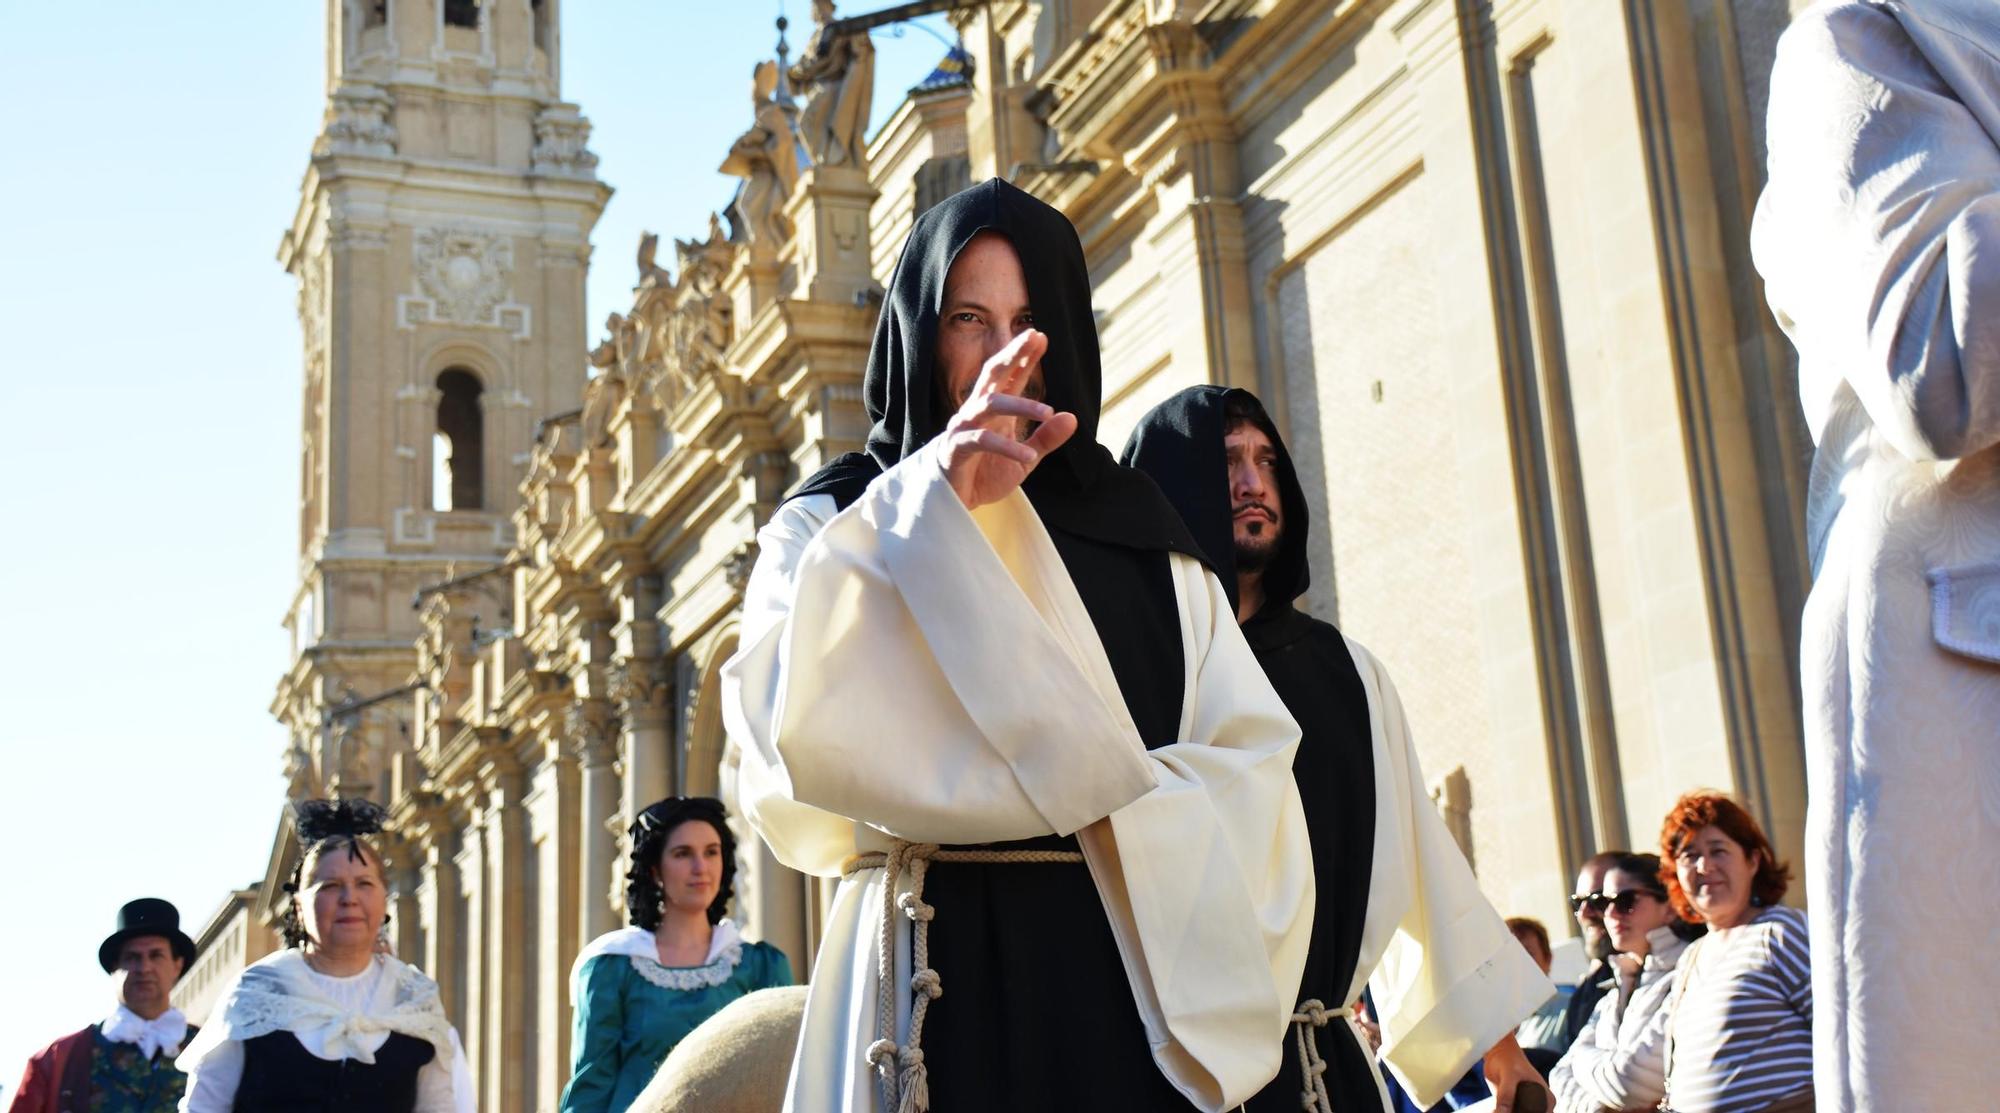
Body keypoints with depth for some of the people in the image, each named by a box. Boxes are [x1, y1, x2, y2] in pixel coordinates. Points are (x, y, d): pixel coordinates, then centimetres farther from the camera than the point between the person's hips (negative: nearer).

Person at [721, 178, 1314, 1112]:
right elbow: (801, 717, -16)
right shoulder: (837, 522, 4)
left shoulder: (1143, 533, 13)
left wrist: (1131, 807, -13)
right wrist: (935, 506, -24)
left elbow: (1252, 762, 5)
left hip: (1135, 971, 3)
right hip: (943, 982, -3)